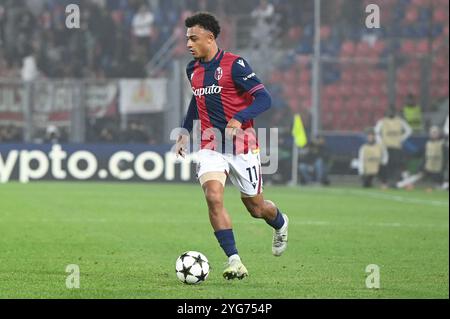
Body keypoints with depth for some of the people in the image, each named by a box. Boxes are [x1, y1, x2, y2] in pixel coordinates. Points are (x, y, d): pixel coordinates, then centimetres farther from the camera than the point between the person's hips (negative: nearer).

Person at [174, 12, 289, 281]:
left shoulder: (234, 64, -13)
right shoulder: (193, 70, 8)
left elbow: (264, 99, -18)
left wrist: (238, 120, -32)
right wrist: (185, 132, 19)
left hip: (242, 146, -4)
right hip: (210, 148, 4)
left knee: (256, 207, 8)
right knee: (213, 197, -21)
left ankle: (281, 224, 45)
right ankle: (234, 262, -20)